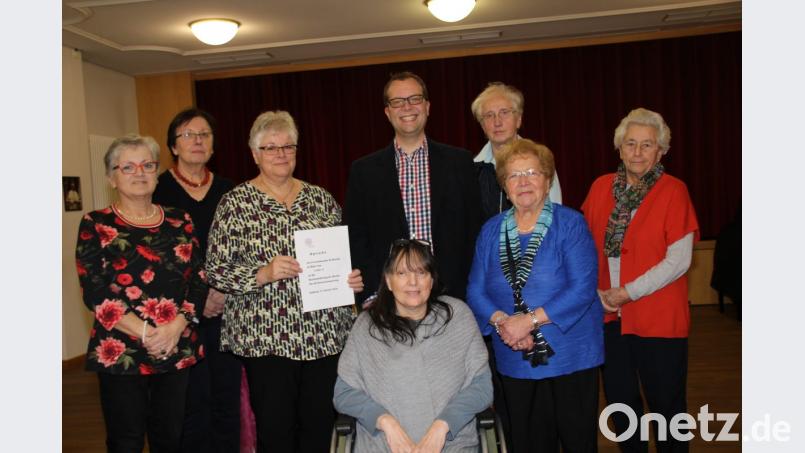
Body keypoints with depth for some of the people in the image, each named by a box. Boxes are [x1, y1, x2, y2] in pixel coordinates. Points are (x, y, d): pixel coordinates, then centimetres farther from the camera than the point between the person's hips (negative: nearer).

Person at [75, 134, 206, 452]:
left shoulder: (179, 221, 9)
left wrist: (177, 325, -12)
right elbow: (94, 292, -8)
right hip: (119, 352, -2)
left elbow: (199, 281, 4)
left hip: (178, 349, 3)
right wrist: (144, 332, -16)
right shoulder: (96, 224, 1)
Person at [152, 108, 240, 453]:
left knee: (227, 396, 7)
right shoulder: (158, 189, 0)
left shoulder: (228, 190, 9)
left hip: (228, 309, 3)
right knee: (193, 400, 1)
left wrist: (226, 292, -7)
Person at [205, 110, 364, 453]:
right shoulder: (236, 202, -1)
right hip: (266, 338, -3)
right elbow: (215, 271, -5)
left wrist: (352, 278, -2)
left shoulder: (320, 198, 9)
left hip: (325, 334, 4)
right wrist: (263, 274, -19)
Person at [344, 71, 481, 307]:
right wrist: (370, 297, -4)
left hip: (450, 296, 1)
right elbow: (355, 241, 4)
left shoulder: (459, 162, 4)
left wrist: (469, 293, -2)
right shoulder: (364, 170, 4)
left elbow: (474, 231, 4)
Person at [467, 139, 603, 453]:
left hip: (570, 356, -3)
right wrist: (502, 322, -17)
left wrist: (530, 321, -22)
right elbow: (476, 291, 2)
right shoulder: (491, 231, 5)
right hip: (515, 361, 3)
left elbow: (582, 288, -16)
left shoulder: (570, 223, -6)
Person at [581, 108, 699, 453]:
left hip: (659, 319, -4)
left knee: (665, 404, 9)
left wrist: (628, 292, -15)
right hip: (610, 316, 4)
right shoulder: (601, 187, 5)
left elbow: (678, 260, -13)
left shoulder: (673, 191, -8)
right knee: (619, 404, 18)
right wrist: (597, 292, -4)